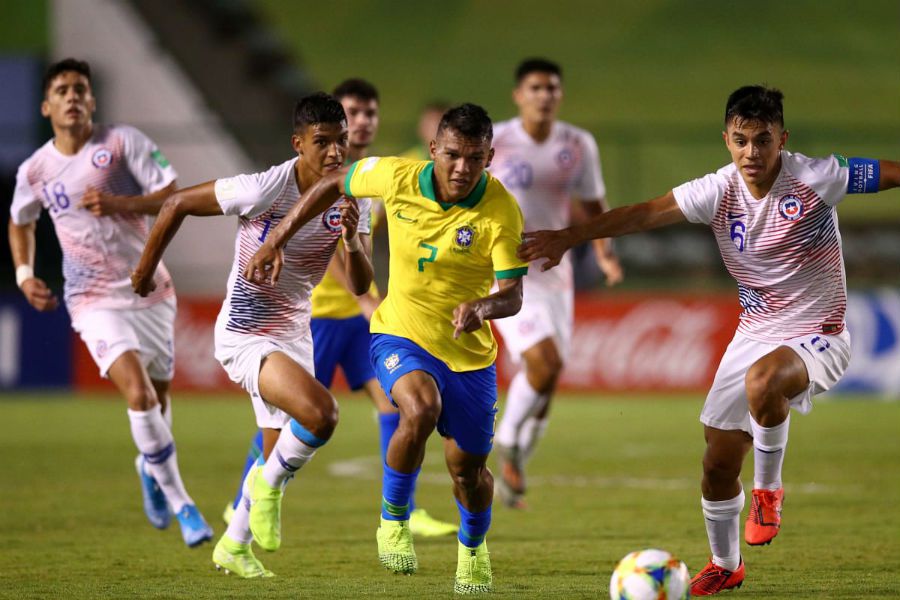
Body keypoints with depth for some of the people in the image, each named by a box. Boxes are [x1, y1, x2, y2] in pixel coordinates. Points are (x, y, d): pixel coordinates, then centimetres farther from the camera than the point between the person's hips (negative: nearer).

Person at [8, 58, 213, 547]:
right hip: (94, 301, -1)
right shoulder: (35, 171, 0)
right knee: (138, 393, -20)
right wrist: (24, 274, 4)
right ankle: (179, 503, -9)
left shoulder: (124, 142, -6)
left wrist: (118, 203, -25)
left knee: (158, 396, 11)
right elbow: (20, 224, 20)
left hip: (150, 291, 1)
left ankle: (150, 467, 45)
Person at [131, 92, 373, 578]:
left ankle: (233, 546, 40)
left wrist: (353, 243, -28)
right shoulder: (263, 190, -24)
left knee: (280, 458, 17)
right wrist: (146, 269, 1)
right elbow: (177, 204, -12)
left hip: (294, 334, 7)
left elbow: (360, 286, -7)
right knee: (321, 414, -28)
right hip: (245, 336, -7)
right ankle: (269, 483, 0)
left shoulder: (351, 198, -6)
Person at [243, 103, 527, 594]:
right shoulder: (398, 176, -16)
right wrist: (276, 241, 2)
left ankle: (473, 548, 43)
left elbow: (513, 295, -21)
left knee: (468, 466, 9)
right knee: (420, 410, -32)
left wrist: (482, 307, -44)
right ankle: (393, 519, -8)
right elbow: (334, 184, 3)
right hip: (400, 333, -1)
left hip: (469, 351, 1)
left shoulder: (501, 212, -20)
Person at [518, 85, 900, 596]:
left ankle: (769, 490, -11)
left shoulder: (817, 179, -18)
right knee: (718, 464, 6)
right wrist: (568, 237, -10)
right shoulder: (719, 191, -8)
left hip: (818, 337, -5)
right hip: (754, 336, 5)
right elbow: (643, 215, -6)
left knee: (763, 380, -38)